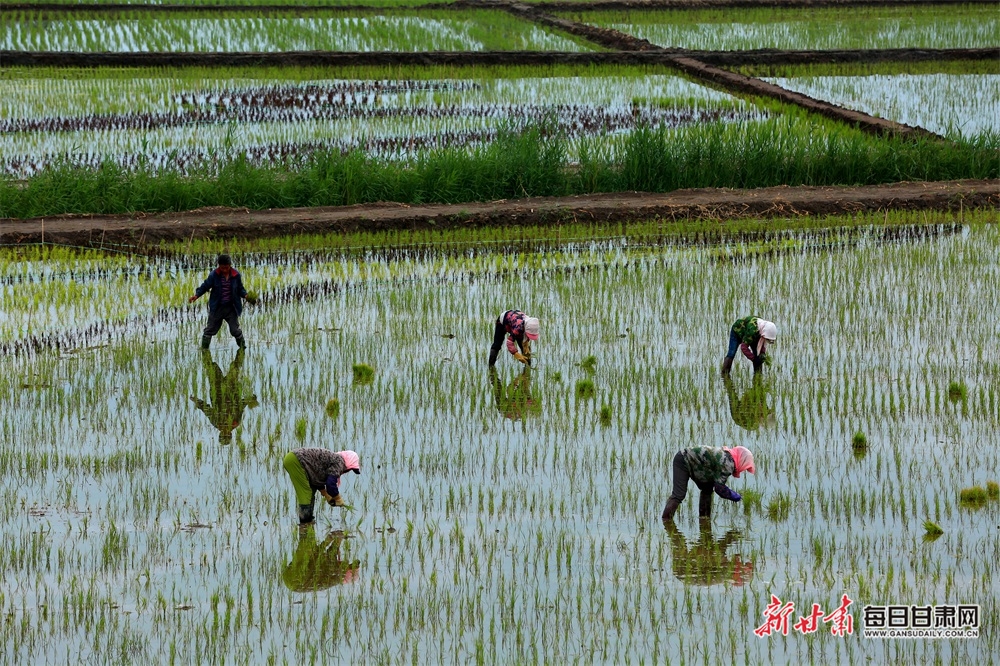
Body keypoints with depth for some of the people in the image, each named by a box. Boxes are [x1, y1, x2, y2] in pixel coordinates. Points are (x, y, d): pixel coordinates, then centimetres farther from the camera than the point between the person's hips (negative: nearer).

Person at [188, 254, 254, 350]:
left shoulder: (236, 275, -6)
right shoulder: (214, 275, -10)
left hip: (231, 308, 0)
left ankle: (242, 346, 22)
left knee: (235, 329, 4)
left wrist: (246, 295, -12)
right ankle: (204, 347, 17)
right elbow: (205, 286, -3)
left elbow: (240, 289, 6)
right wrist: (196, 295, -16)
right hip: (217, 308, 0)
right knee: (211, 329, 7)